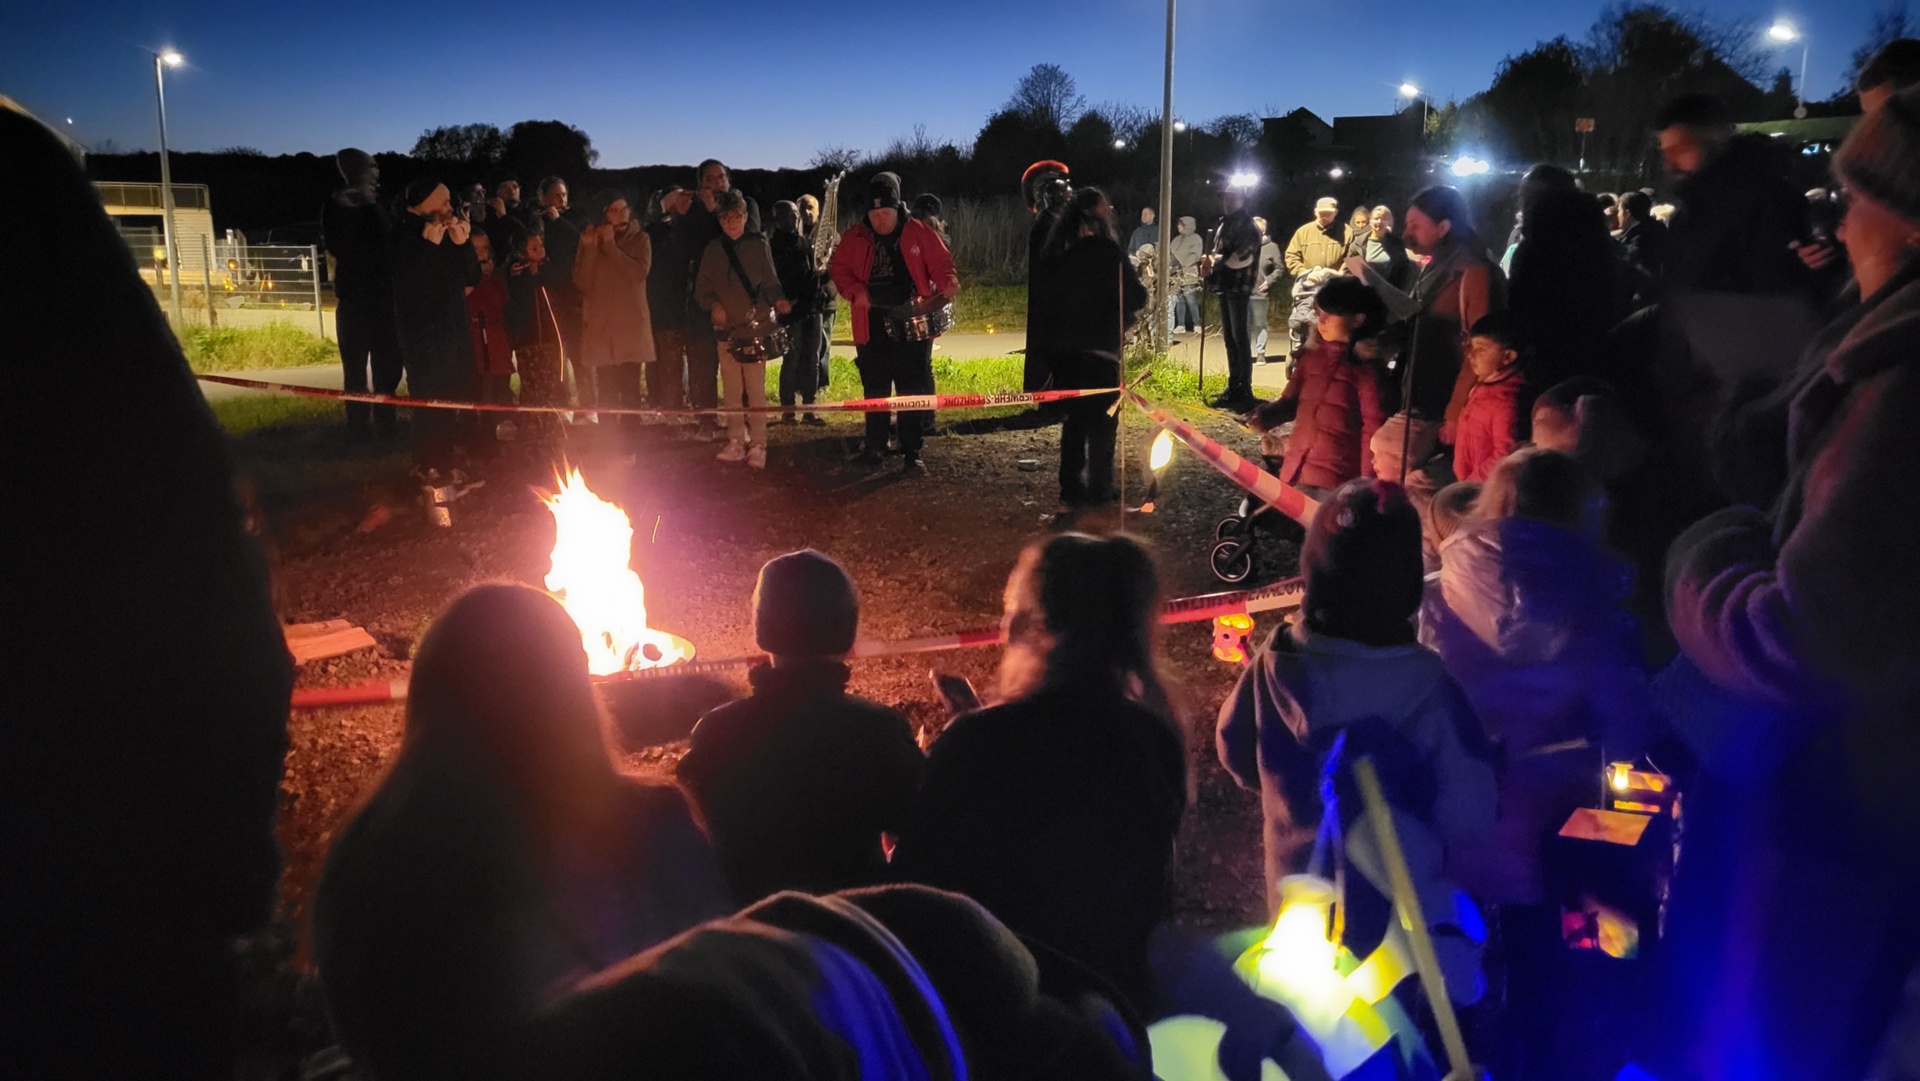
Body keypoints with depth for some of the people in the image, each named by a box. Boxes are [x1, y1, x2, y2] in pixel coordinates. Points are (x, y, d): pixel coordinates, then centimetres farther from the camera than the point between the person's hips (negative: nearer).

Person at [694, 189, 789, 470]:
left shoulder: (758, 246, 2)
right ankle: (736, 442, 19)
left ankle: (758, 446, 0)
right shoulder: (713, 250, 9)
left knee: (756, 390, -4)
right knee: (731, 391, 10)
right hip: (726, 328, 3)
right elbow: (701, 287, 10)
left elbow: (770, 282, 3)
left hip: (754, 327, -3)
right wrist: (713, 305, -10)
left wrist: (778, 300, -17)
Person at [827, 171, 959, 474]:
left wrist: (948, 282, -19)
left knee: (912, 390, 0)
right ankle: (875, 447, 24)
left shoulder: (918, 233, -1)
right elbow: (837, 267, 6)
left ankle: (912, 452, 7)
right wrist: (855, 290, -11)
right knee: (874, 390, 11)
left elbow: (940, 262, 2)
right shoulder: (854, 237, 3)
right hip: (871, 327, 2)